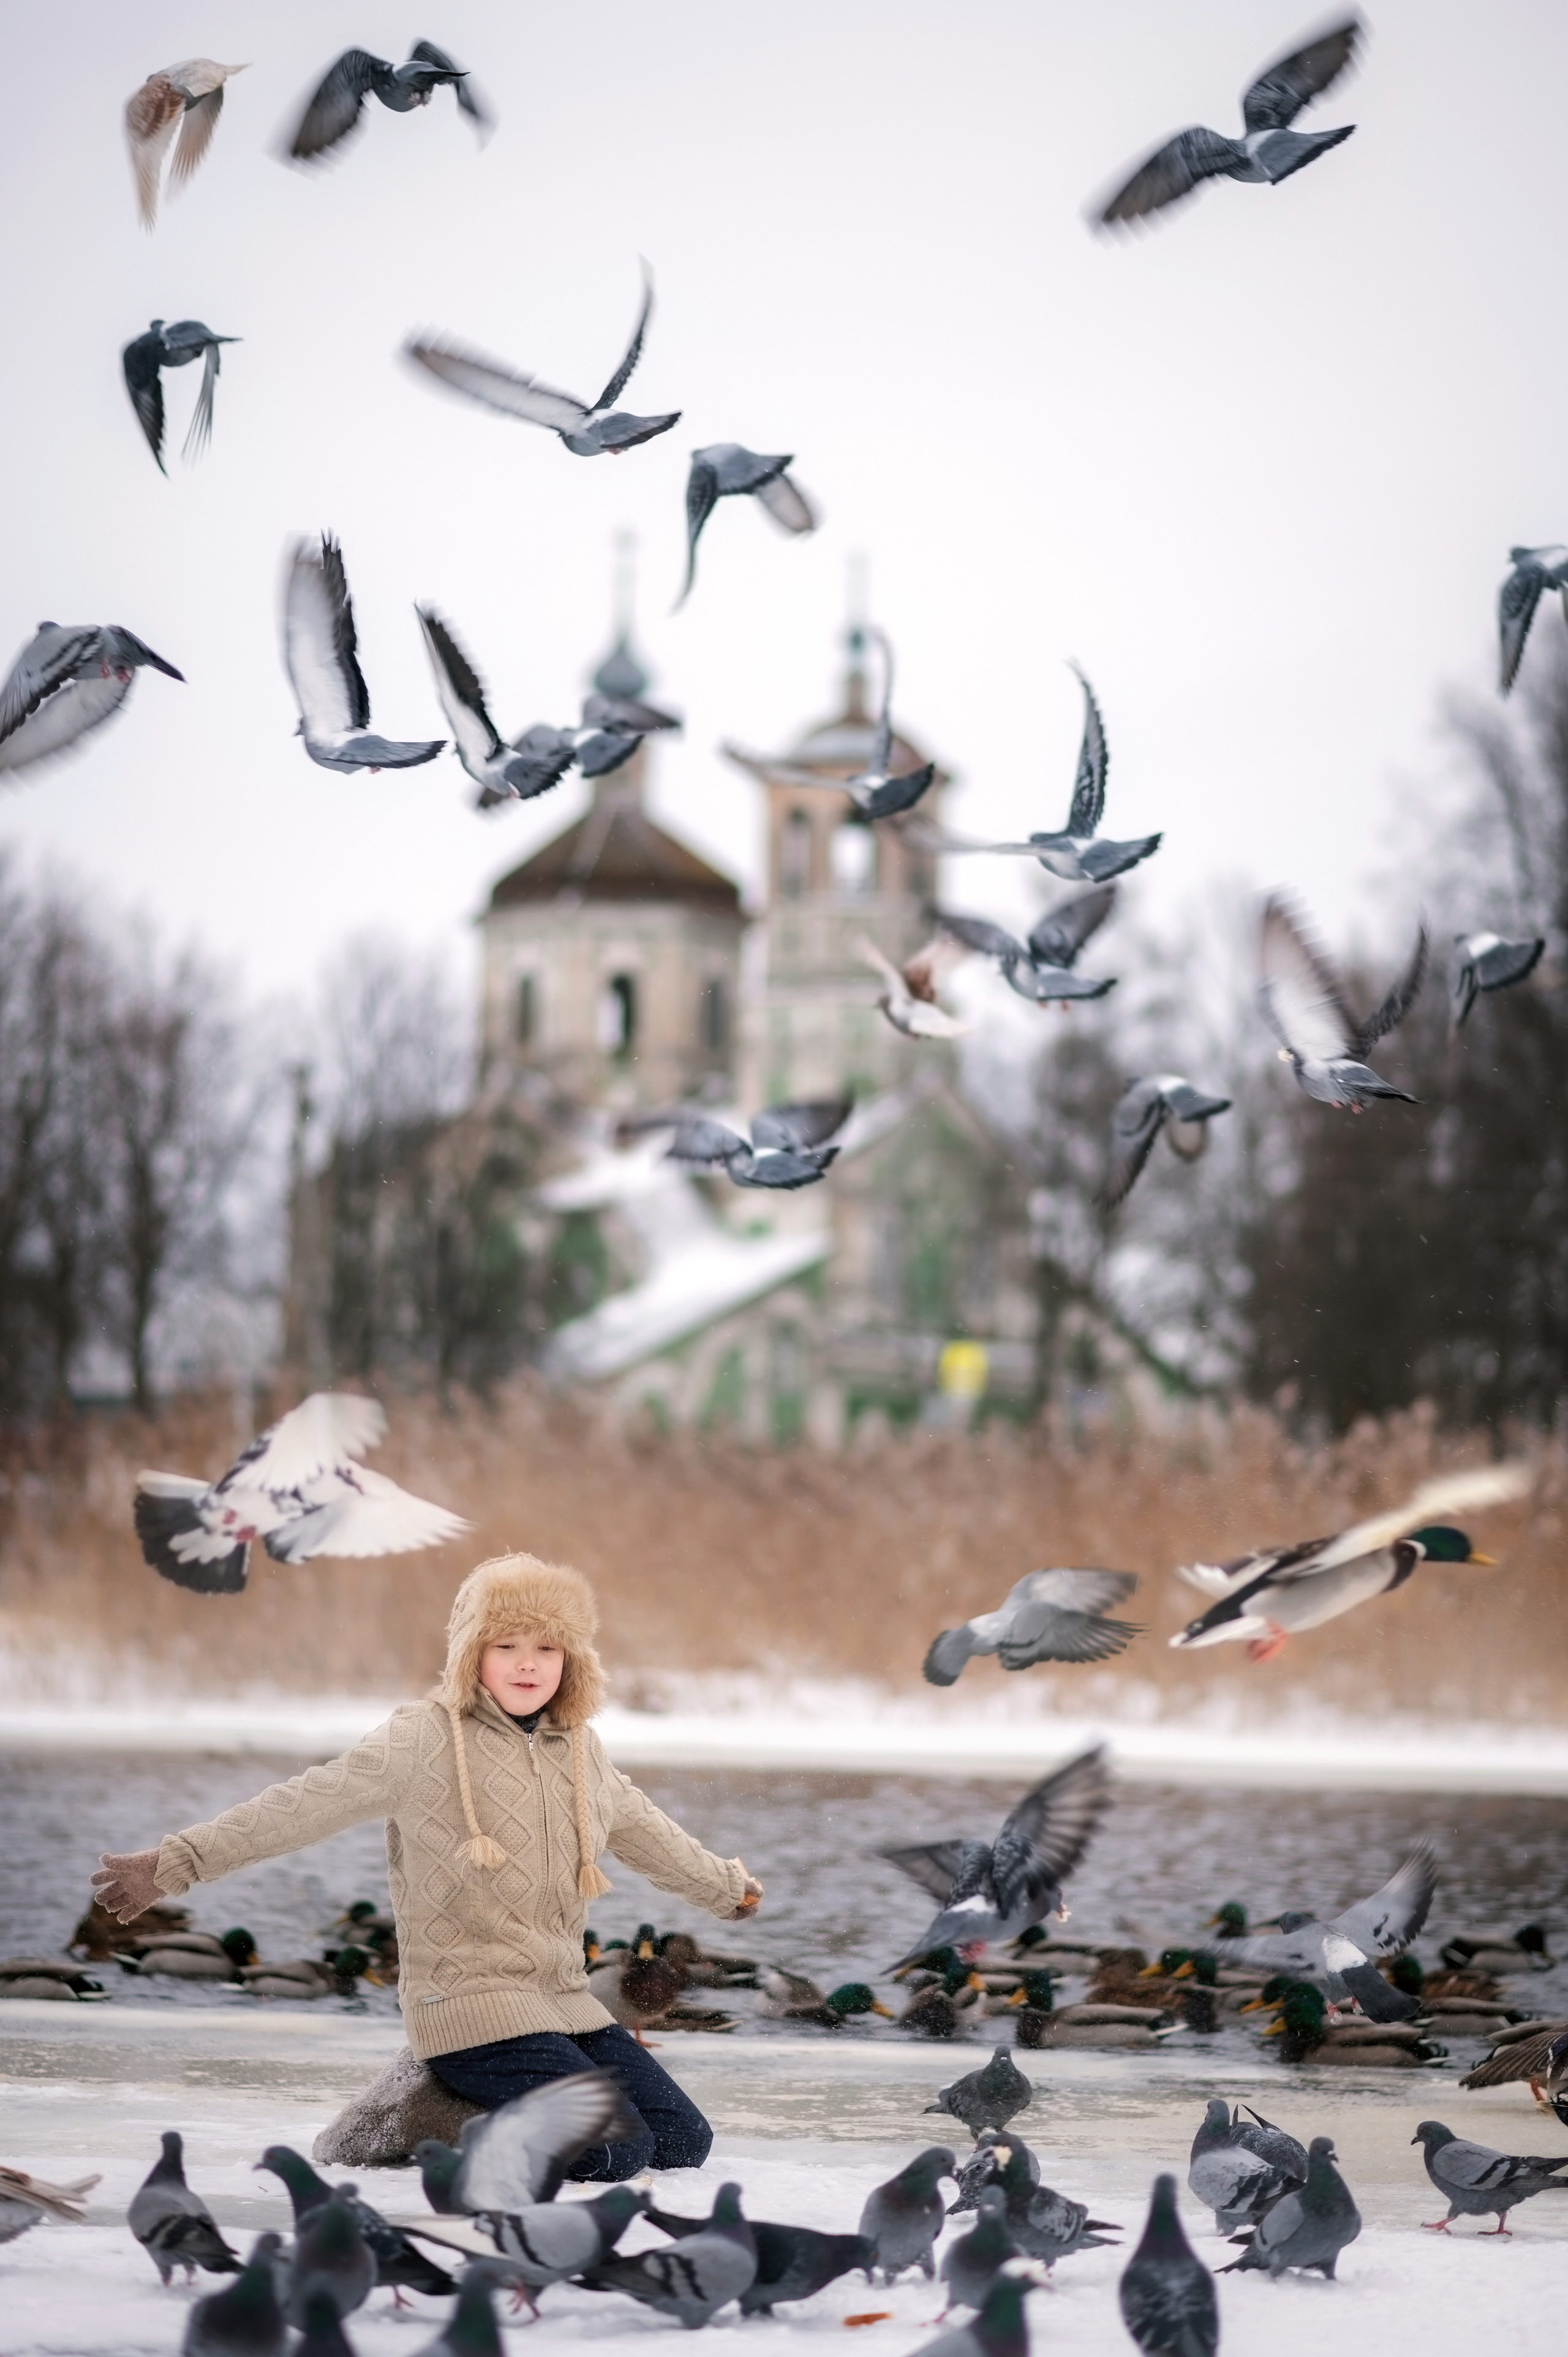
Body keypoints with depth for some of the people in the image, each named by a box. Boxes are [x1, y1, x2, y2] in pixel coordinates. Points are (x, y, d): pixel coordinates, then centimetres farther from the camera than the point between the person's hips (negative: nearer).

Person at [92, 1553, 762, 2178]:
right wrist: (174, 1865, -18)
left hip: (565, 2001, 7)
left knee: (685, 2144, -3)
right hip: (469, 1998, -7)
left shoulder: (578, 1750, 12)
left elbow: (643, 1830, 32)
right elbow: (300, 1807, -12)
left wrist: (727, 1888, 47)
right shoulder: (424, 1740, -8)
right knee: (618, 2153, -21)